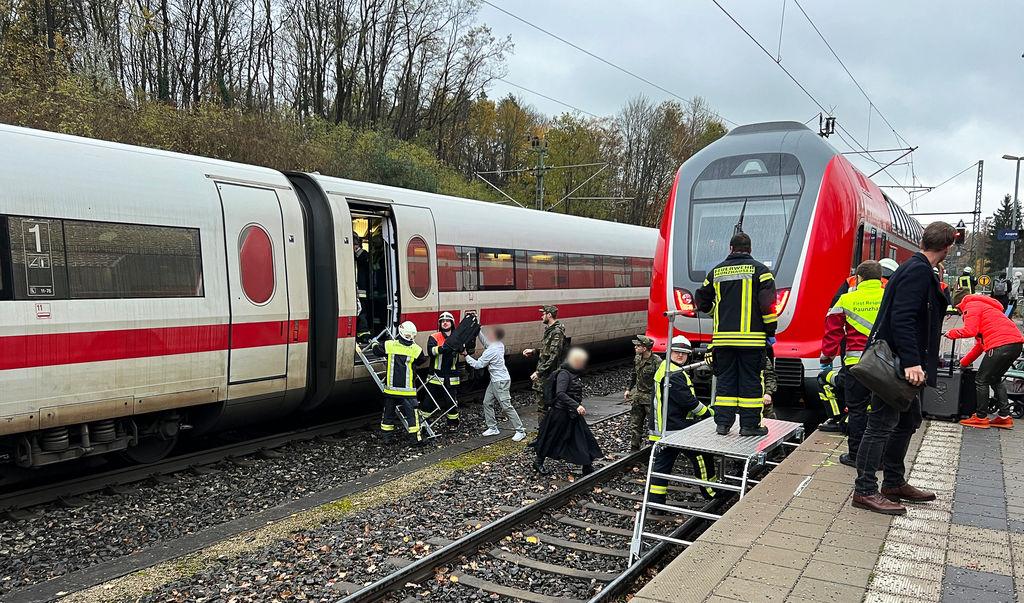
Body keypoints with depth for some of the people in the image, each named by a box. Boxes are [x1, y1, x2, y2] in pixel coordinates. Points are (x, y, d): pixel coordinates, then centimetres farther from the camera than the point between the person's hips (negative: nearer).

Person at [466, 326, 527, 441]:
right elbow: (485, 342, 23)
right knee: (487, 403, 13)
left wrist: (466, 356, -7)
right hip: (494, 381, 10)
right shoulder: (499, 345, 3)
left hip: (501, 381, -10)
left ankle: (520, 431, -2)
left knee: (506, 407, -7)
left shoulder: (491, 351, -23)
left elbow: (478, 364, -16)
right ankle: (493, 428, 20)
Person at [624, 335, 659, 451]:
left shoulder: (656, 362, -18)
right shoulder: (637, 359, 4)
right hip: (637, 395, 7)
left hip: (651, 398, -7)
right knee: (635, 424, 11)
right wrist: (628, 389, 17)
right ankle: (634, 448, 20)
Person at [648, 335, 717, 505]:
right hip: (677, 428, -10)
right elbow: (688, 401, -20)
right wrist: (709, 413, -6)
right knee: (702, 456, 5)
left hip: (662, 429, 10)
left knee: (662, 462, 10)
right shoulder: (674, 375, -19)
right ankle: (712, 492, 19)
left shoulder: (664, 367, 16)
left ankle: (655, 500, 12)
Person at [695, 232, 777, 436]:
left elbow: (702, 302, 17)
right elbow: (768, 303, -8)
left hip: (723, 337, 3)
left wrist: (709, 308, 40)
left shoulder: (716, 271, 9)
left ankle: (722, 423, 10)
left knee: (725, 379, 10)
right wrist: (771, 331, 0)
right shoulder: (759, 269, -1)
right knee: (750, 381, 4)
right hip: (751, 338, -3)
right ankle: (749, 424, 6)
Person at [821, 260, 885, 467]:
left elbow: (833, 332, 5)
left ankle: (856, 455, 12)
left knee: (857, 410, 7)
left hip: (856, 363, -2)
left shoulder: (846, 300, 0)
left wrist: (827, 357, 16)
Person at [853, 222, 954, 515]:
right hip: (896, 362, -11)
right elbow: (902, 318, -25)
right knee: (882, 425, -5)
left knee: (908, 420, 18)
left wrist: (914, 361, 22)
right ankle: (865, 491, 2)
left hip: (904, 363, 11)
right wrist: (911, 362, -29)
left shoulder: (917, 269, 16)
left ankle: (894, 483, 29)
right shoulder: (918, 271, -15)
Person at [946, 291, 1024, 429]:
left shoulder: (971, 307, 3)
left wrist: (951, 333, 4)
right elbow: (980, 343, 33)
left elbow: (969, 331, -15)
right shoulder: (983, 306, 32)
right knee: (995, 380, 22)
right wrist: (964, 362, 34)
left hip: (1001, 345, -9)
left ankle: (981, 418, 7)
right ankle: (1004, 417, 20)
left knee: (981, 380, 2)